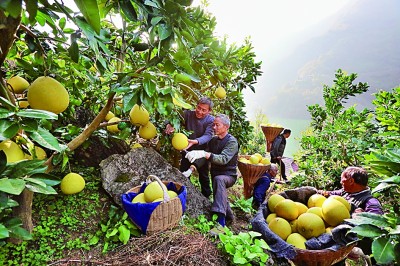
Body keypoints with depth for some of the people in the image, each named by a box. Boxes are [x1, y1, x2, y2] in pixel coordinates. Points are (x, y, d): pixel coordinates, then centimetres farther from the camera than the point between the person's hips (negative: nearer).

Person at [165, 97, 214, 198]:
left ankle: (206, 198, 37)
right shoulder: (188, 114, -12)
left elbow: (208, 135, -28)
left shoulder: (211, 120, -14)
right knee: (183, 175, 14)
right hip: (187, 151, 1)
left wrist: (195, 141, -48)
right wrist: (169, 124, -46)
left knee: (204, 177, 15)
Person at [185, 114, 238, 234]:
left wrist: (205, 154, -46)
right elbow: (205, 158, 2)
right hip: (215, 174, 8)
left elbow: (223, 159, -33)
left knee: (219, 179, -37)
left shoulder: (232, 141, -17)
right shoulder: (213, 140, 4)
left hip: (228, 175, -7)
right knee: (219, 195, 19)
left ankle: (221, 222, -43)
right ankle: (229, 215, 51)